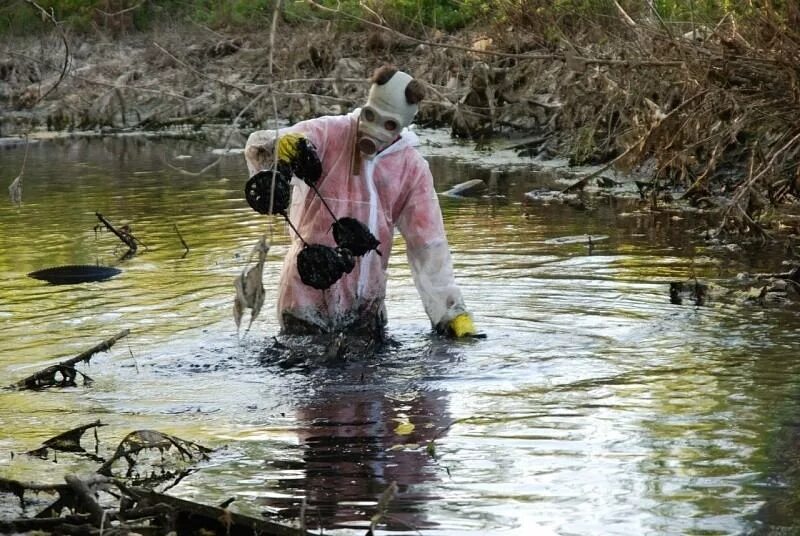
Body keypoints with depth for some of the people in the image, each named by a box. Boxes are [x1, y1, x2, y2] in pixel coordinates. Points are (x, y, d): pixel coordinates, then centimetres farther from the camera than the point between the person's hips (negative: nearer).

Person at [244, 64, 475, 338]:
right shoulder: (328, 133, -7)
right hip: (307, 295, -2)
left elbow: (429, 244, 0)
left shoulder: (412, 169, 0)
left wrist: (452, 312, -6)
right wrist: (281, 147, -44)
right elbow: (258, 146, -19)